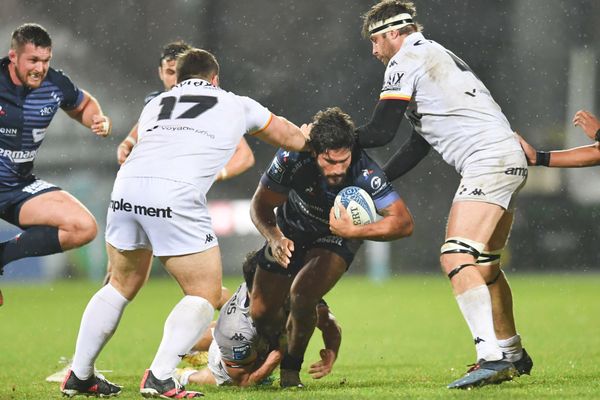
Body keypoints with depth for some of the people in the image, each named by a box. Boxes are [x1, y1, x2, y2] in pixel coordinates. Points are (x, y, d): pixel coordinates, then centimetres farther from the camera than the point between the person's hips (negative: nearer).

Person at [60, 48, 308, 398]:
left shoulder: (155, 105, 29)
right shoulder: (237, 106, 23)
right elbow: (295, 140, 35)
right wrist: (308, 137, 57)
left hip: (126, 188, 5)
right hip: (176, 196, -5)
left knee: (122, 284, 24)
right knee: (206, 294, 7)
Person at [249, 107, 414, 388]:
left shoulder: (363, 171, -37)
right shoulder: (292, 158, -32)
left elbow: (403, 223, -36)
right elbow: (260, 206, -17)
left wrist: (353, 230, -45)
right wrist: (275, 238, -35)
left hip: (338, 237, -2)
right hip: (291, 233, 2)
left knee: (302, 295, -28)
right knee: (261, 312, 3)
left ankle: (291, 367, 1)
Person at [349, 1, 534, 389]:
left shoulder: (406, 60, -3)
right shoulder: (435, 55, 26)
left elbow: (382, 131, -8)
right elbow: (419, 143, 27)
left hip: (488, 161, -10)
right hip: (510, 159, 10)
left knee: (457, 258, -18)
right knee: (484, 263, 19)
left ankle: (492, 357, -28)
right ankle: (513, 355, 28)